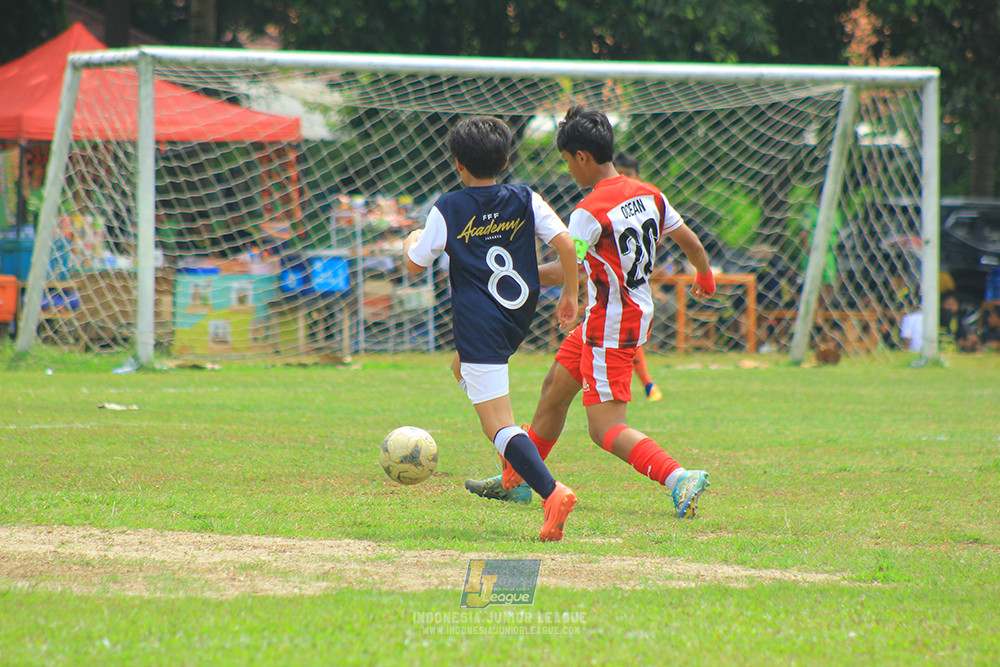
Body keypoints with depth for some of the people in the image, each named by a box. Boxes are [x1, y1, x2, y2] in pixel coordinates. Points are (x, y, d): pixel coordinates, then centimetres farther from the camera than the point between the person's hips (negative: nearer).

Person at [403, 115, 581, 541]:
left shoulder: (447, 210, -3)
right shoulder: (525, 200, 5)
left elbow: (415, 265, 4)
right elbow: (565, 244, -3)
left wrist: (412, 242, 28)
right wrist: (570, 295, 10)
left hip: (478, 323, -6)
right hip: (520, 315, 6)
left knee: (499, 427, -12)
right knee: (462, 368, 37)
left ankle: (551, 491, -32)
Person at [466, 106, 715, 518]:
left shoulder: (590, 212, -21)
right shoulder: (649, 195, 3)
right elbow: (690, 241, 11)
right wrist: (705, 277, 30)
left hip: (609, 327, -9)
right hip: (636, 312, 9)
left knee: (605, 429, -9)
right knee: (555, 387, 22)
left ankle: (679, 480, -25)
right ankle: (514, 480, 34)